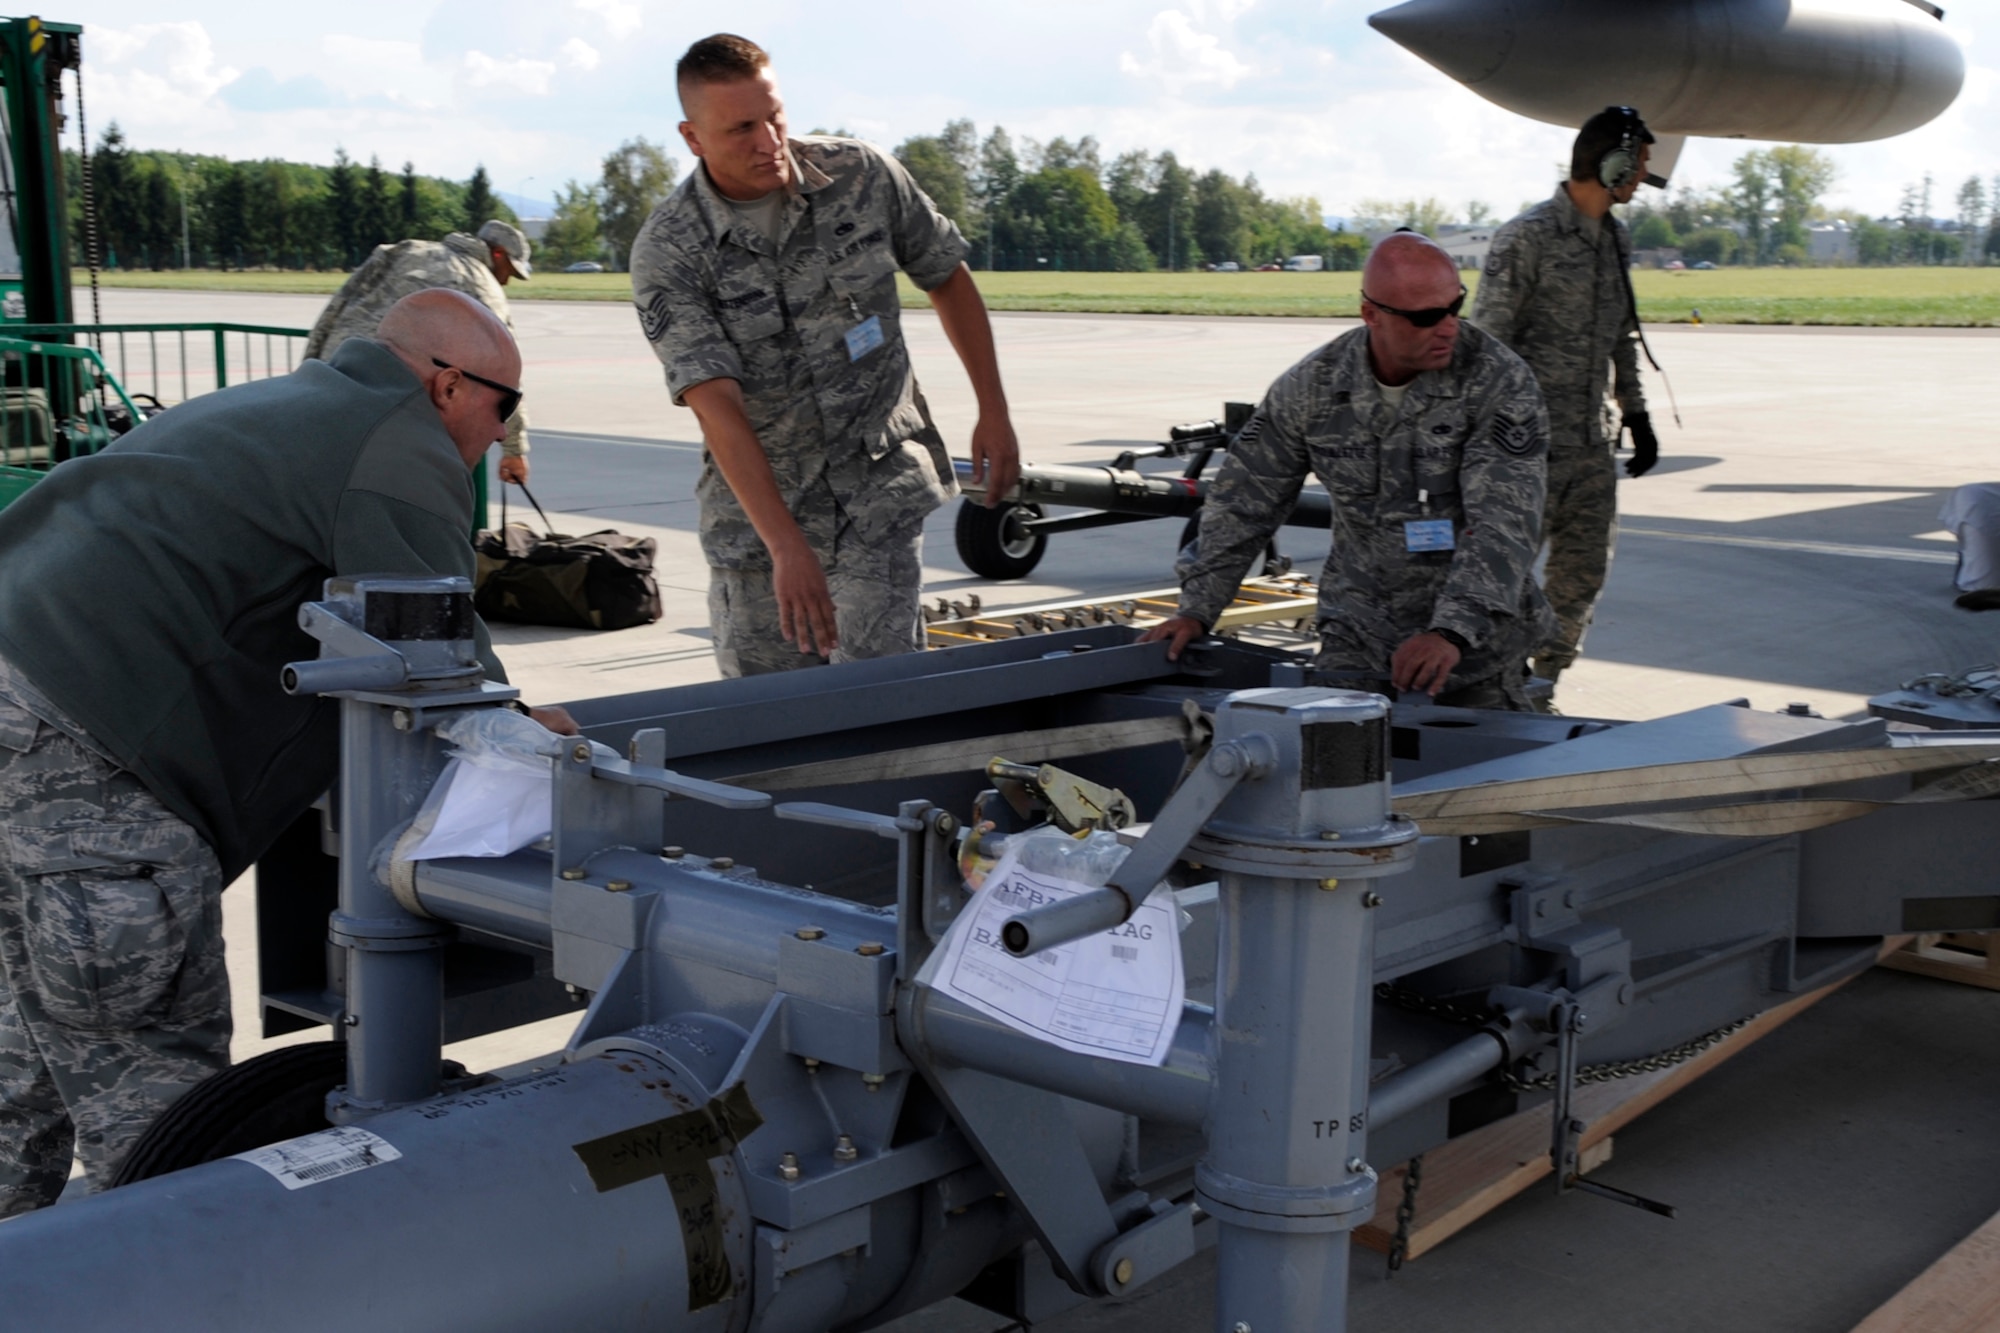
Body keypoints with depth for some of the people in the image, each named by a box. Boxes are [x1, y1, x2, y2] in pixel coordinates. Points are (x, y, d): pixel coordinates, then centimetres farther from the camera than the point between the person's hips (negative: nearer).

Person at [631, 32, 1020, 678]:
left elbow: (947, 278, 9)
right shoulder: (666, 254, -15)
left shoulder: (863, 175, -7)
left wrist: (994, 414, 8)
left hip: (881, 485, 0)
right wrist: (788, 549, -34)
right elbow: (718, 407, -25)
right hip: (756, 510, 0)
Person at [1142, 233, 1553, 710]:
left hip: (1475, 640, -2)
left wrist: (1453, 632, -38)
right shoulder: (1311, 385, -5)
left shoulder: (1500, 382, -16)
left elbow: (1504, 523, -25)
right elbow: (1244, 501, 5)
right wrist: (1197, 609, -1)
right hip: (1358, 633, 2)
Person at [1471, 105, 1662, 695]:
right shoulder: (1527, 238, -12)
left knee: (1584, 573, 11)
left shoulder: (1616, 240, 13)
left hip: (1591, 441, 8)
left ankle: (1545, 685, 22)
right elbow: (1487, 341, -14)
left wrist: (1636, 414, 22)